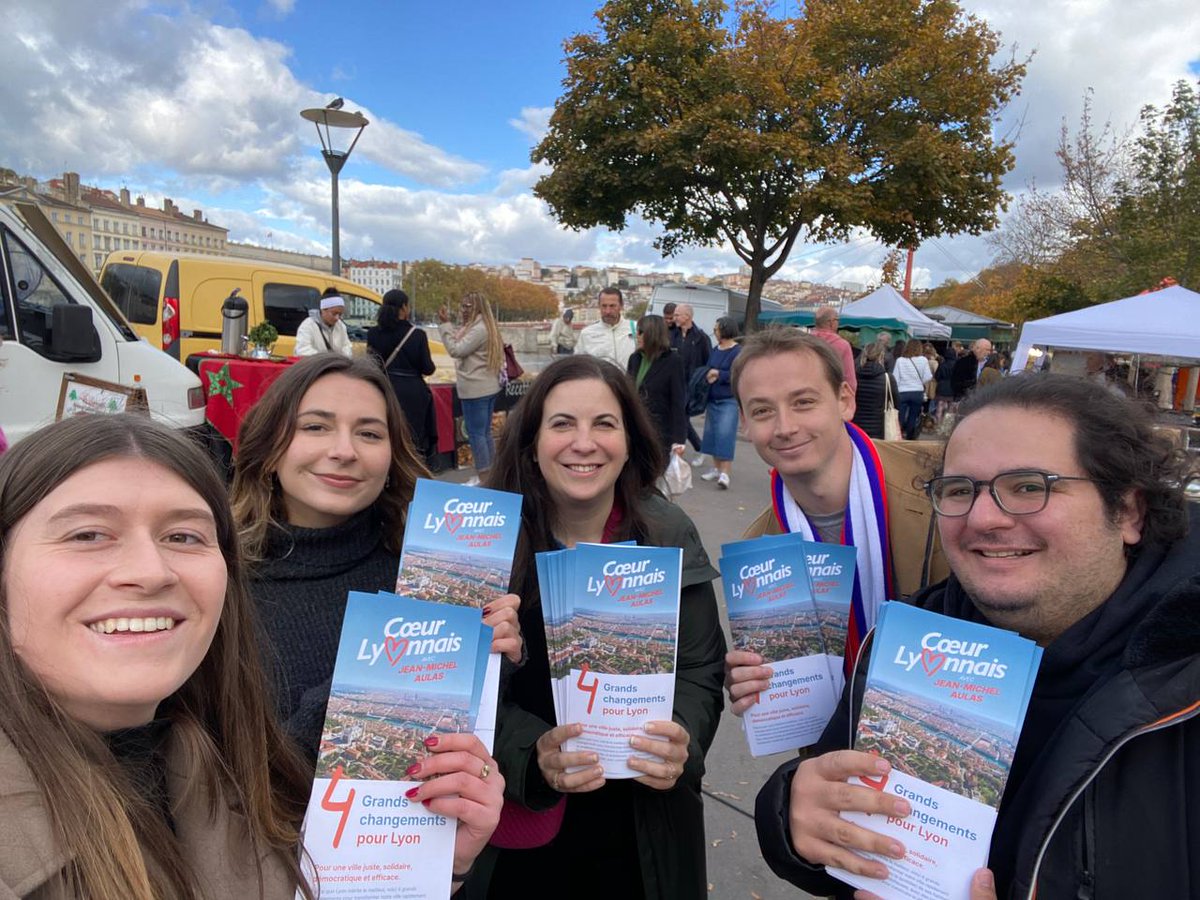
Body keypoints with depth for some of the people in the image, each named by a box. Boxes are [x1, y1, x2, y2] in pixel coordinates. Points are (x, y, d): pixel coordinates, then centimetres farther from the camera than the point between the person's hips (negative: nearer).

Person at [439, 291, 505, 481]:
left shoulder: (479, 329, -18)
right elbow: (461, 343, 15)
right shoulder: (480, 326, 15)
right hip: (487, 387, 11)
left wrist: (445, 325, -14)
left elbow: (456, 350, -18)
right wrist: (447, 324, 11)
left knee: (475, 433, -5)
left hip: (475, 389, -10)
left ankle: (483, 476, -2)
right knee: (485, 432, 14)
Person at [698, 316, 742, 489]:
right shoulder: (715, 350, 10)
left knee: (725, 435, -12)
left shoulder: (738, 352, -11)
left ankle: (725, 473, -12)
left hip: (728, 401, -7)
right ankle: (716, 468, 23)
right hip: (712, 400, 8)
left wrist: (718, 374, -13)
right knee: (712, 433, 11)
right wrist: (710, 376, -7)